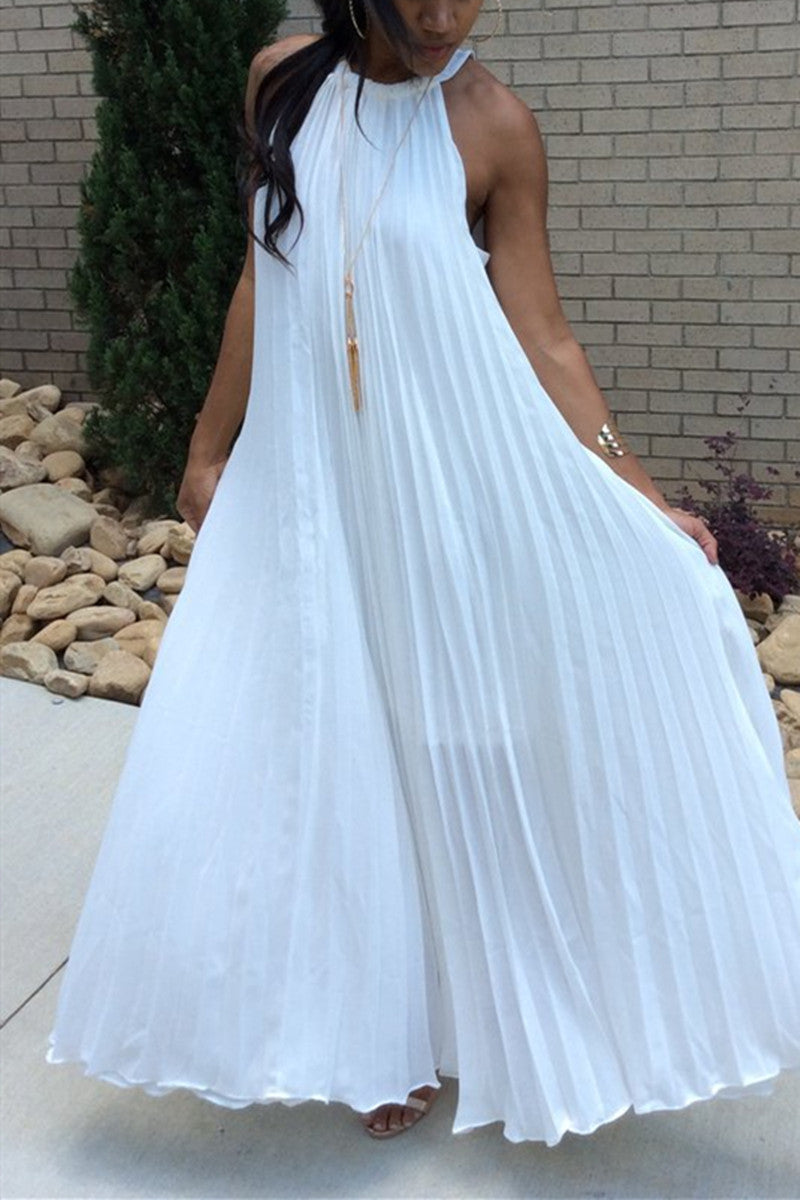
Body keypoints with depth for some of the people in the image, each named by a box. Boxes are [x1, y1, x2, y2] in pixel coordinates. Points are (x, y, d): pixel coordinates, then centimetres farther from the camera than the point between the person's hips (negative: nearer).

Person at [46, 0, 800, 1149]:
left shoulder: (493, 125, -6)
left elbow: (546, 343, -5)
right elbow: (262, 281, 11)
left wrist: (644, 503, -12)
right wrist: (209, 448, 16)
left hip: (453, 485, -3)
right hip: (309, 485, 4)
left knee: (452, 748, 5)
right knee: (325, 744, 9)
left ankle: (458, 1024, 28)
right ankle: (374, 1030, 29)